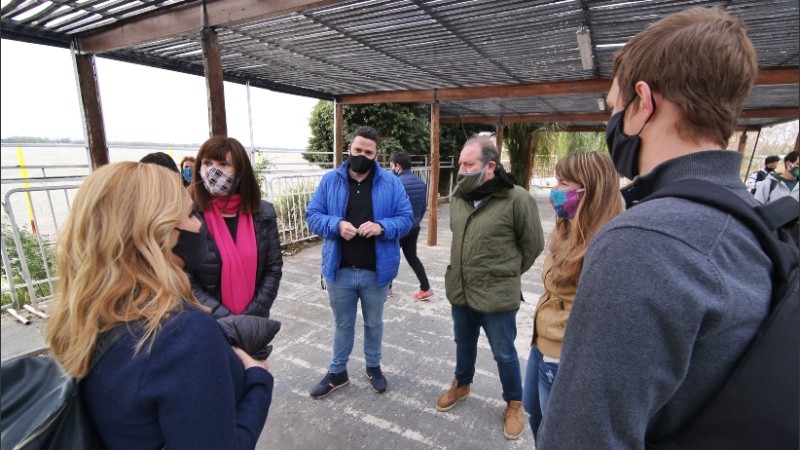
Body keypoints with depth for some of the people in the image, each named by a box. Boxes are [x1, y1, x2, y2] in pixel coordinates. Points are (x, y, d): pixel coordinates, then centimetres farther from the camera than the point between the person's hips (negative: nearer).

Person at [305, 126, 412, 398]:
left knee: (373, 323, 20)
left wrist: (381, 227, -23)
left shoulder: (390, 183, -3)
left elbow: (406, 218, -4)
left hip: (376, 271, 0)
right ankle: (337, 373, 40)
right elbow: (312, 216, -2)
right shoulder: (330, 180, -1)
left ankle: (373, 367, 44)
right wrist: (337, 225, -21)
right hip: (340, 271, 1)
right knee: (343, 324, 19)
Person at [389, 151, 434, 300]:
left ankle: (386, 288, 24)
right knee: (412, 257, 17)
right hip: (414, 228, 7)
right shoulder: (421, 183, 4)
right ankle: (426, 288, 16)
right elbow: (424, 207, 11)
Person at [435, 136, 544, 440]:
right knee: (464, 343, 25)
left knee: (504, 354, 15)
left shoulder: (516, 199, -18)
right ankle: (461, 384, 51)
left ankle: (514, 403, 41)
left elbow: (533, 245, -7)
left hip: (497, 296, -5)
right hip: (459, 290, 5)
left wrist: (507, 274, 4)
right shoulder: (459, 197, 0)